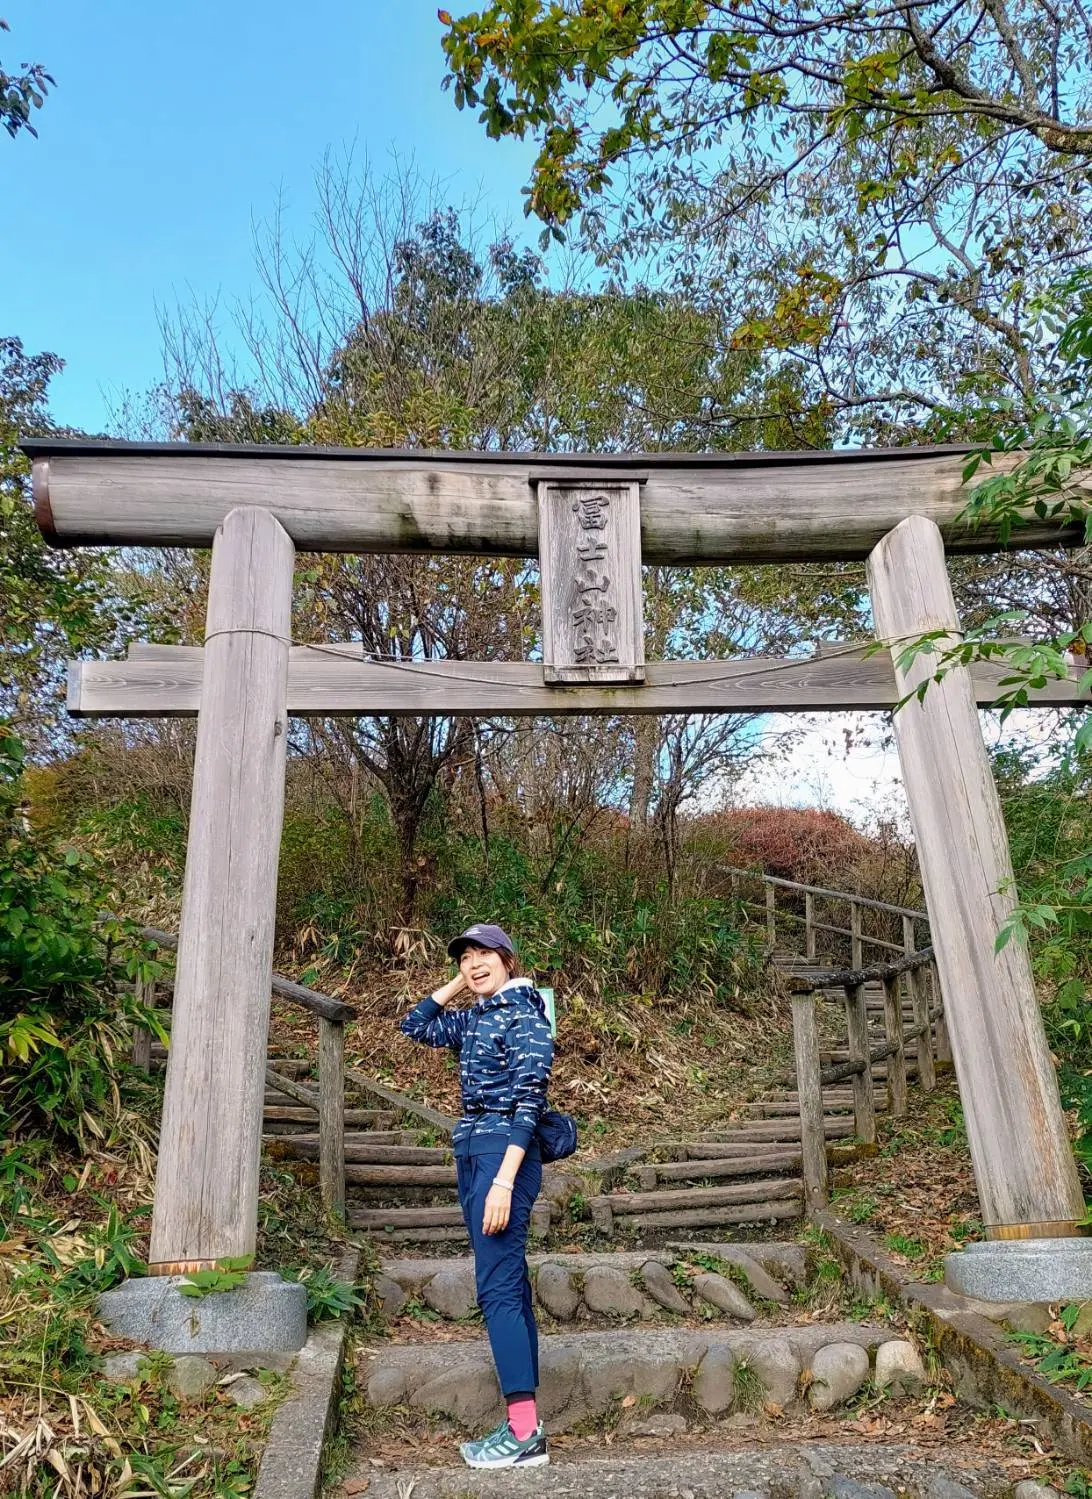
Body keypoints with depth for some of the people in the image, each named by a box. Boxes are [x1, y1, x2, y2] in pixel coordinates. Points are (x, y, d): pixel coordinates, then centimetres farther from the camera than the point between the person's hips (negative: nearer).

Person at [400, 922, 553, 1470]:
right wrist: (456, 984, 14)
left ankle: (525, 1434, -4)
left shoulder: (523, 1014, -11)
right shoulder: (474, 1018, 12)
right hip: (470, 1152, 9)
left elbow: (529, 1100, -18)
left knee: (498, 1287, -9)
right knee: (508, 1285, 10)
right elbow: (414, 1026, 25)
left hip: (504, 1153, -8)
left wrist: (504, 1180, -24)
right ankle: (523, 1424, 17)